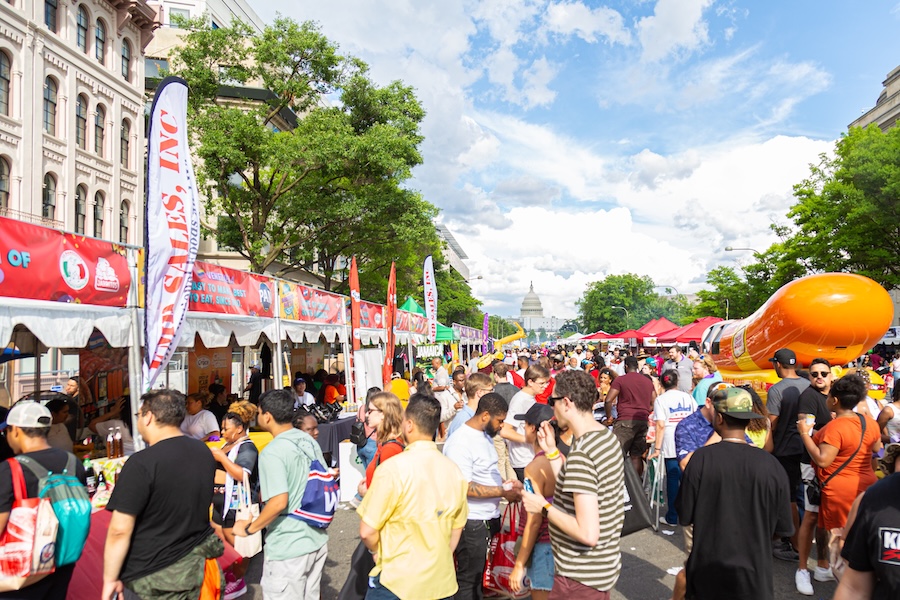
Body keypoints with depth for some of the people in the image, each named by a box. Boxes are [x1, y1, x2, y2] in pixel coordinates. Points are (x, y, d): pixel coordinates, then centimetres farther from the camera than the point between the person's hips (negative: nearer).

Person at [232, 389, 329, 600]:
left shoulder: (272, 452, -19)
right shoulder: (310, 441, 4)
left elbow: (278, 502, -25)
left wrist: (249, 528, -11)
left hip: (288, 548, -7)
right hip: (317, 540, 8)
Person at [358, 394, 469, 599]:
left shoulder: (393, 468, -19)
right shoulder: (453, 470, -3)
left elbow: (367, 531, -15)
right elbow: (457, 528, 7)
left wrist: (380, 553, 5)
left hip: (397, 583, -4)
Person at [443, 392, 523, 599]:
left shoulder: (485, 435, 8)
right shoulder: (460, 442, -22)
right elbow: (463, 487, -26)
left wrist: (507, 483, 2)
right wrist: (503, 492, -22)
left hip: (490, 518, 9)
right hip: (472, 523, -9)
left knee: (481, 575, 22)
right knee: (469, 580, 8)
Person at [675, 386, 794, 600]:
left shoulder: (701, 458, -18)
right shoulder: (770, 464, -12)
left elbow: (685, 516, -11)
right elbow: (782, 528, -3)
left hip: (708, 573, -2)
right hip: (753, 575, 2)